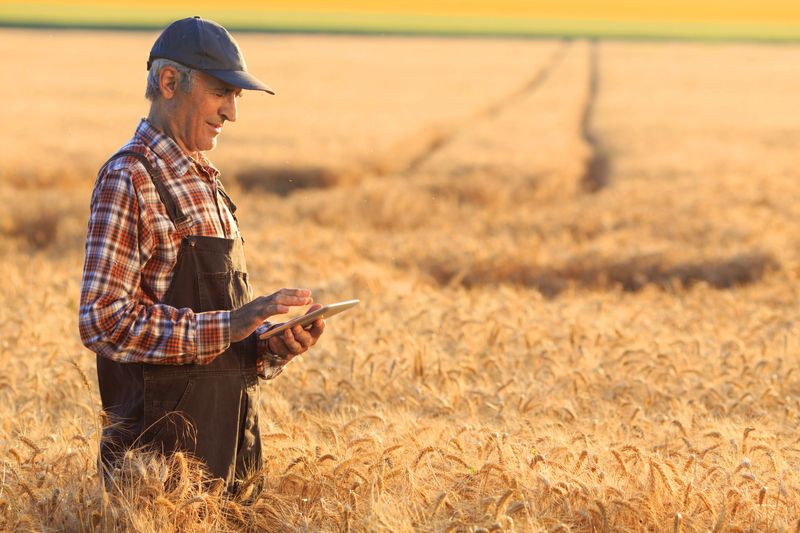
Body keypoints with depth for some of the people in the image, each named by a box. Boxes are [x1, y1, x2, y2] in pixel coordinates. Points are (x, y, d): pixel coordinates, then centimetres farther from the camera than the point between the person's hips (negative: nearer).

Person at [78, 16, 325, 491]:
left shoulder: (204, 181, 17)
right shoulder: (129, 180, -12)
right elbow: (104, 322, -20)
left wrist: (275, 343, 1)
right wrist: (225, 327, -23)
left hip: (226, 434, 8)